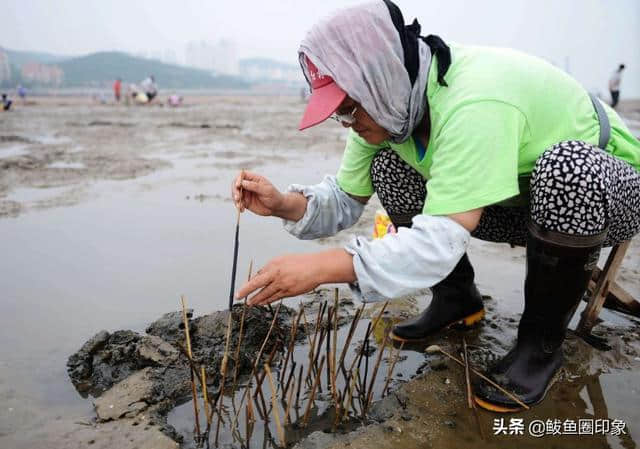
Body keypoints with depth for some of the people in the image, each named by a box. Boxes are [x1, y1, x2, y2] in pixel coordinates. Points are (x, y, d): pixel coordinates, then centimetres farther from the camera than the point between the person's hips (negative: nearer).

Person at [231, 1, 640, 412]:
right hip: (518, 199, 7)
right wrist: (285, 204, -23)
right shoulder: (388, 103, -11)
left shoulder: (475, 103, -37)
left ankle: (542, 340, -17)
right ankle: (456, 300, 5)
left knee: (566, 168, -41)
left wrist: (322, 266, -42)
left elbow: (442, 242, -40)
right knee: (389, 166, -9)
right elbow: (347, 200, -5)